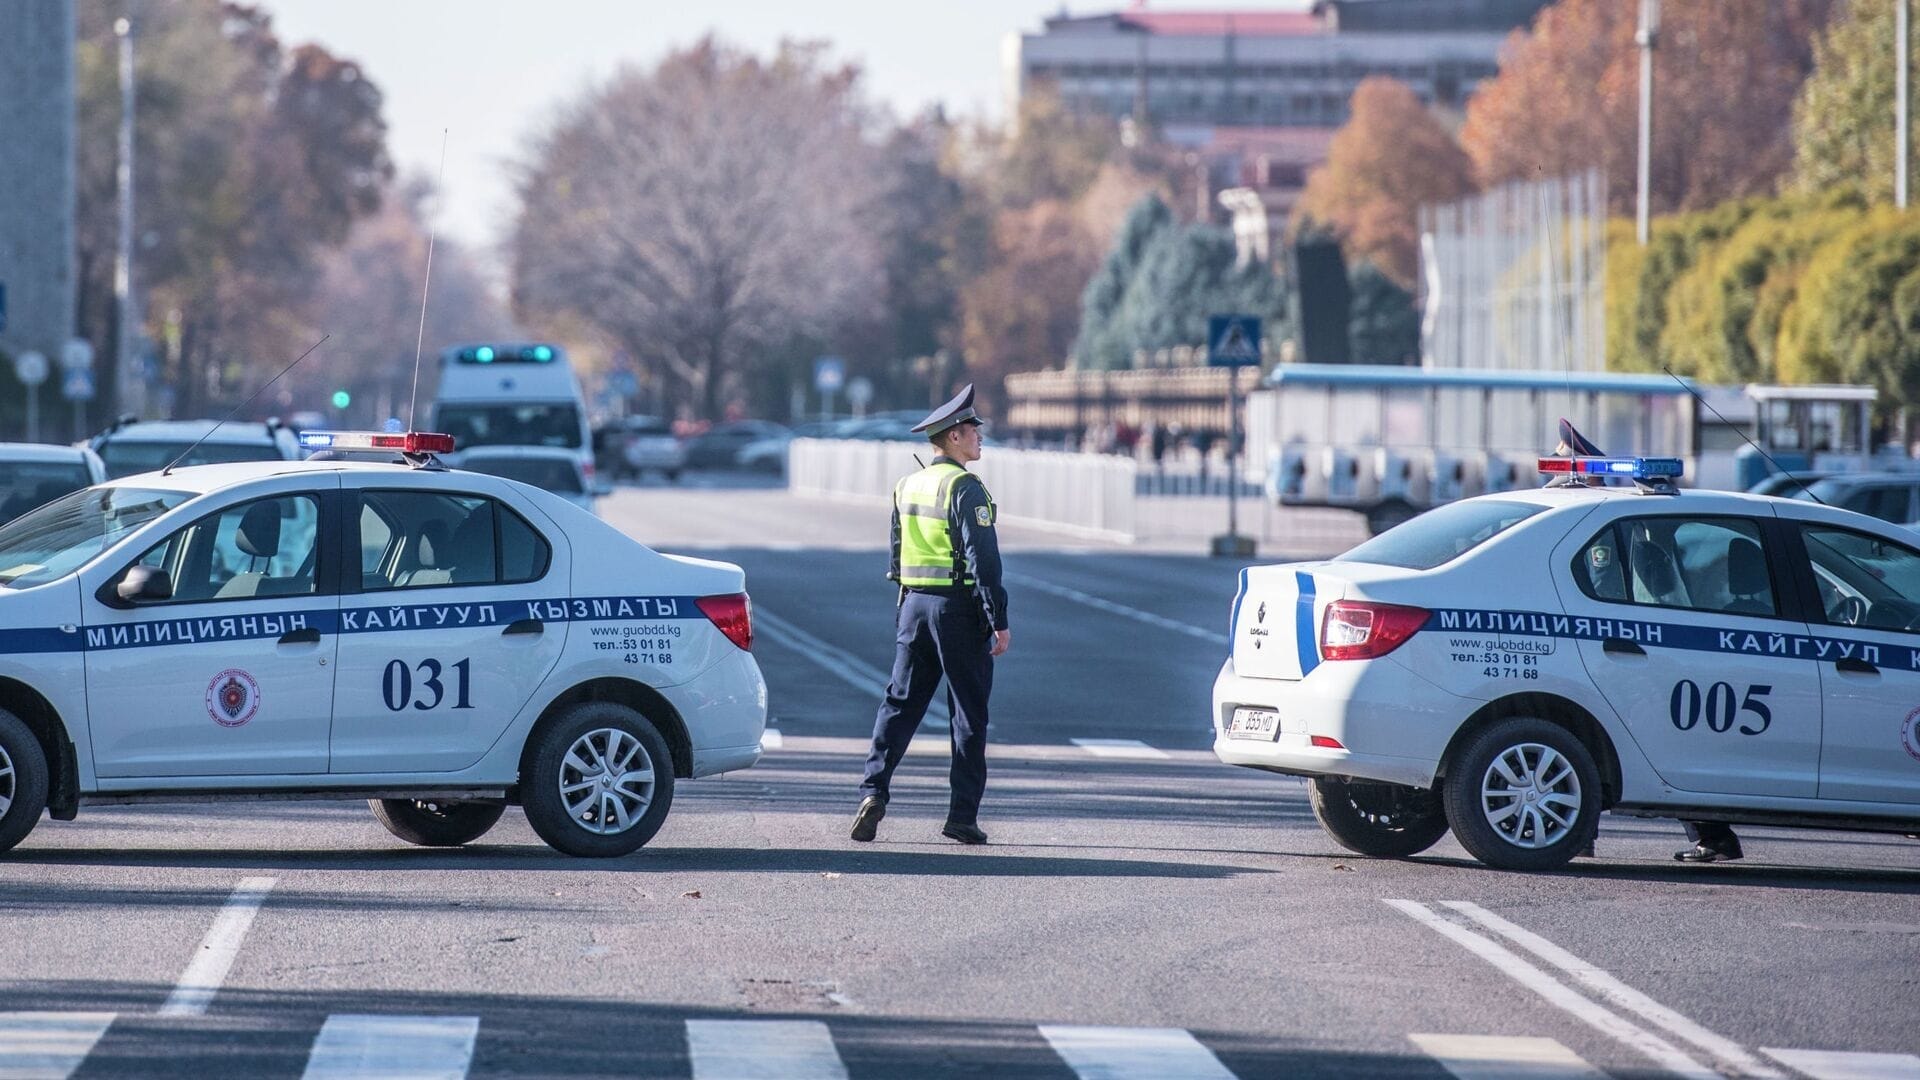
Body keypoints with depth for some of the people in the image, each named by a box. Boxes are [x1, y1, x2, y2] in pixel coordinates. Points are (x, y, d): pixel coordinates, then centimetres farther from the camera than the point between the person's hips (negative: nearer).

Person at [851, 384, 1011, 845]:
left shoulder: (907, 486, 12)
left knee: (900, 703, 8)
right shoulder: (964, 488, -12)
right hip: (959, 607, -6)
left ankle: (873, 790, -8)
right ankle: (962, 816, 3)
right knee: (969, 713, 2)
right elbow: (982, 559, -17)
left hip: (914, 605, 6)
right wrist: (999, 621, -14)